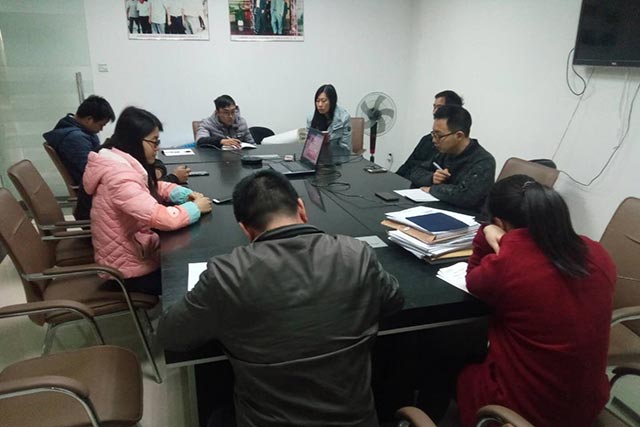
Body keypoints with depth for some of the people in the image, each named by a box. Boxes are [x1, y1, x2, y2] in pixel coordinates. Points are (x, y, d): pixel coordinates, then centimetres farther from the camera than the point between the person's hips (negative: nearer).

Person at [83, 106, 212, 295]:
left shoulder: (123, 164, 1)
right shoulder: (120, 176, -30)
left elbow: (154, 187, 16)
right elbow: (163, 218, -38)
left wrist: (186, 194, -4)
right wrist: (196, 207, -19)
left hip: (136, 250, 9)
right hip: (131, 269, -9)